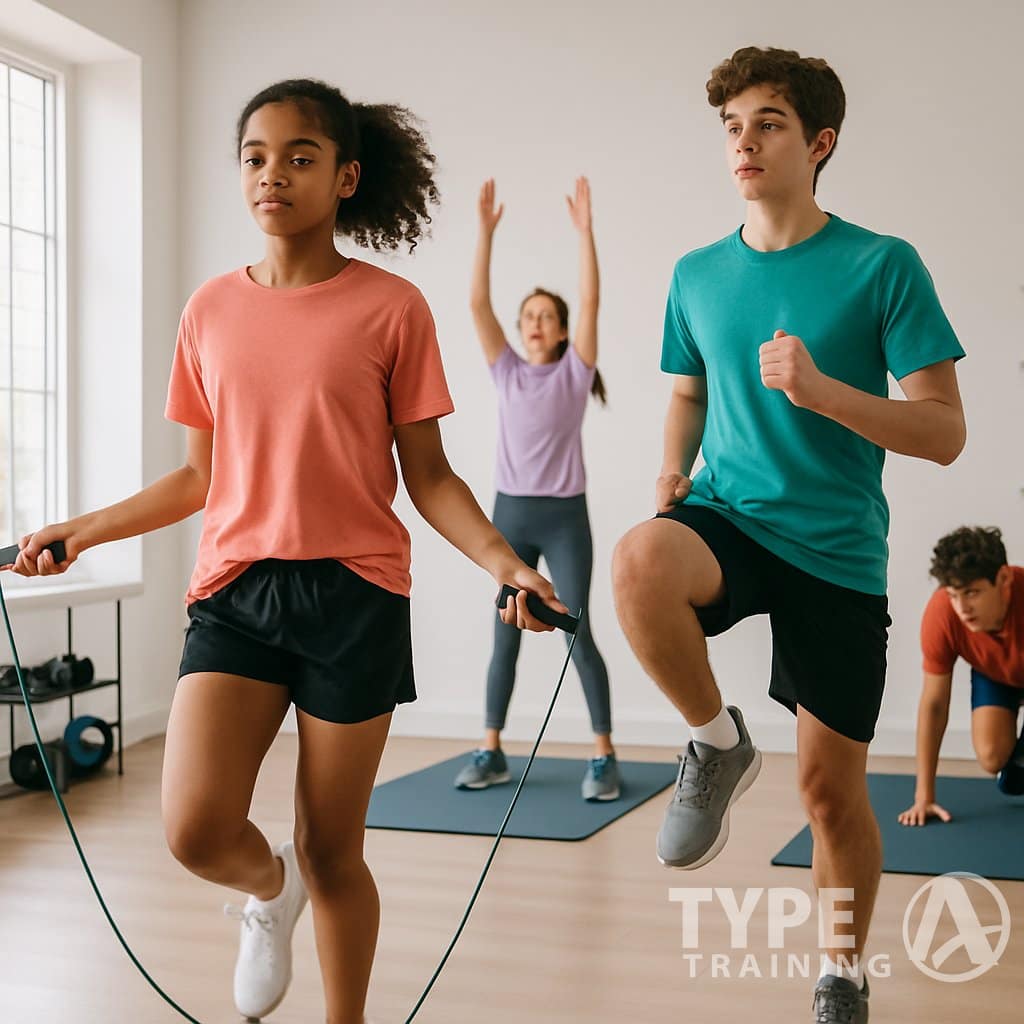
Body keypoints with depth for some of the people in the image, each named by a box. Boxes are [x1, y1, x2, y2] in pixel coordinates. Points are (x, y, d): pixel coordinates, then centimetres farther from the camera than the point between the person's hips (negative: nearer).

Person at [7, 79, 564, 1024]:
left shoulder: (392, 309, -1)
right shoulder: (211, 311, 9)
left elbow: (428, 477, 0)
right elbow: (203, 476, 16)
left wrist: (505, 563, -15)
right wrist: (81, 531, 12)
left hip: (353, 595, -2)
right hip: (234, 590, 3)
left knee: (332, 852, 6)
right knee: (197, 830, -15)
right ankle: (270, 890, 22)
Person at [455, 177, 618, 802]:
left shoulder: (574, 371, 1)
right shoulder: (507, 371, 8)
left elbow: (591, 302, -10)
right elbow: (478, 304, 0)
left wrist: (585, 229, -14)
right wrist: (487, 230, -7)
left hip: (564, 517, -3)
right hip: (510, 514, 3)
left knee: (579, 634, -3)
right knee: (505, 635, 7)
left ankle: (604, 756, 3)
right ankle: (492, 753, 14)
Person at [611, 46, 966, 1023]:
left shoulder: (883, 266, -6)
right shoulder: (698, 275, 6)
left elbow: (946, 432, -8)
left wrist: (821, 390, -23)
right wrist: (674, 469, 0)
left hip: (838, 553, -2)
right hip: (728, 519, 2)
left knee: (831, 793, 4)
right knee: (641, 558, -35)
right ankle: (717, 742, -8)